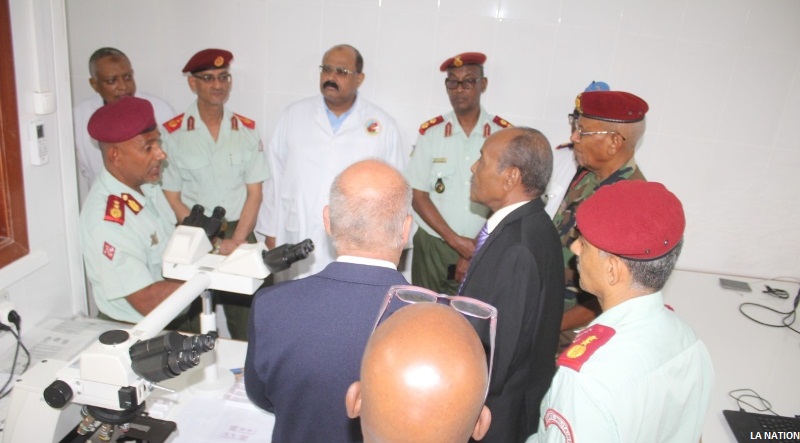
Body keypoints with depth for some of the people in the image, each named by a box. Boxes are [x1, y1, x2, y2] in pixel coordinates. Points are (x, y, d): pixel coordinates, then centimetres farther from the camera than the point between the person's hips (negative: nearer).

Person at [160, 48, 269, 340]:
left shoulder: (246, 130, 5)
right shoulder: (173, 133, -2)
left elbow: (254, 193, 3)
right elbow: (172, 197, -1)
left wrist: (235, 240, -9)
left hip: (240, 235, 2)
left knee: (246, 326, 2)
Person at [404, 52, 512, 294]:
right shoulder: (430, 132, -2)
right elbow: (418, 196, -1)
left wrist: (476, 249, -6)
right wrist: (456, 240, -8)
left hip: (485, 250, -1)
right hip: (432, 246, 1)